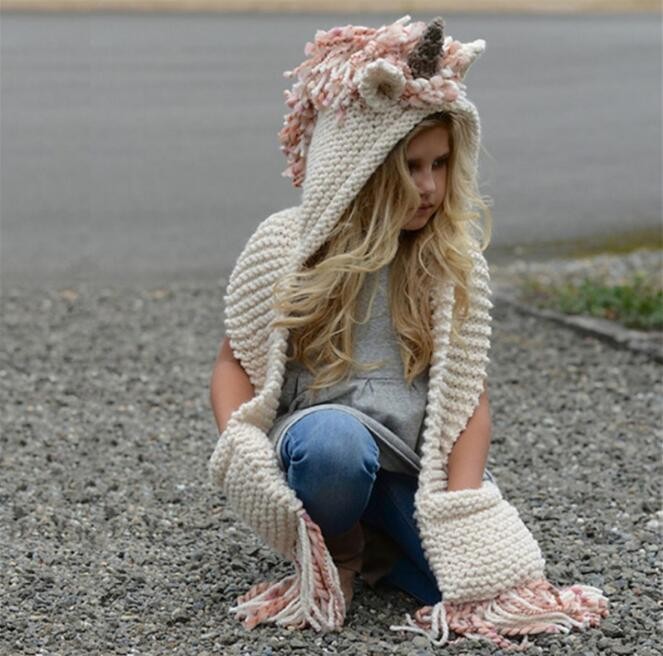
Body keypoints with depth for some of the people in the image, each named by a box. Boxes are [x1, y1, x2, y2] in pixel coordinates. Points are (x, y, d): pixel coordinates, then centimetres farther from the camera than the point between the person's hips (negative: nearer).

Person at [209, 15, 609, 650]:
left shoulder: (454, 260, 3)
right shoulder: (284, 247, -2)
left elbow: (468, 392, -1)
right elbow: (237, 361, 6)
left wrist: (462, 503, -16)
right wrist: (238, 444, -16)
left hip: (419, 459, 3)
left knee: (493, 576, -23)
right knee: (333, 442, -41)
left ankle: (377, 543, 12)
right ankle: (334, 554, -4)